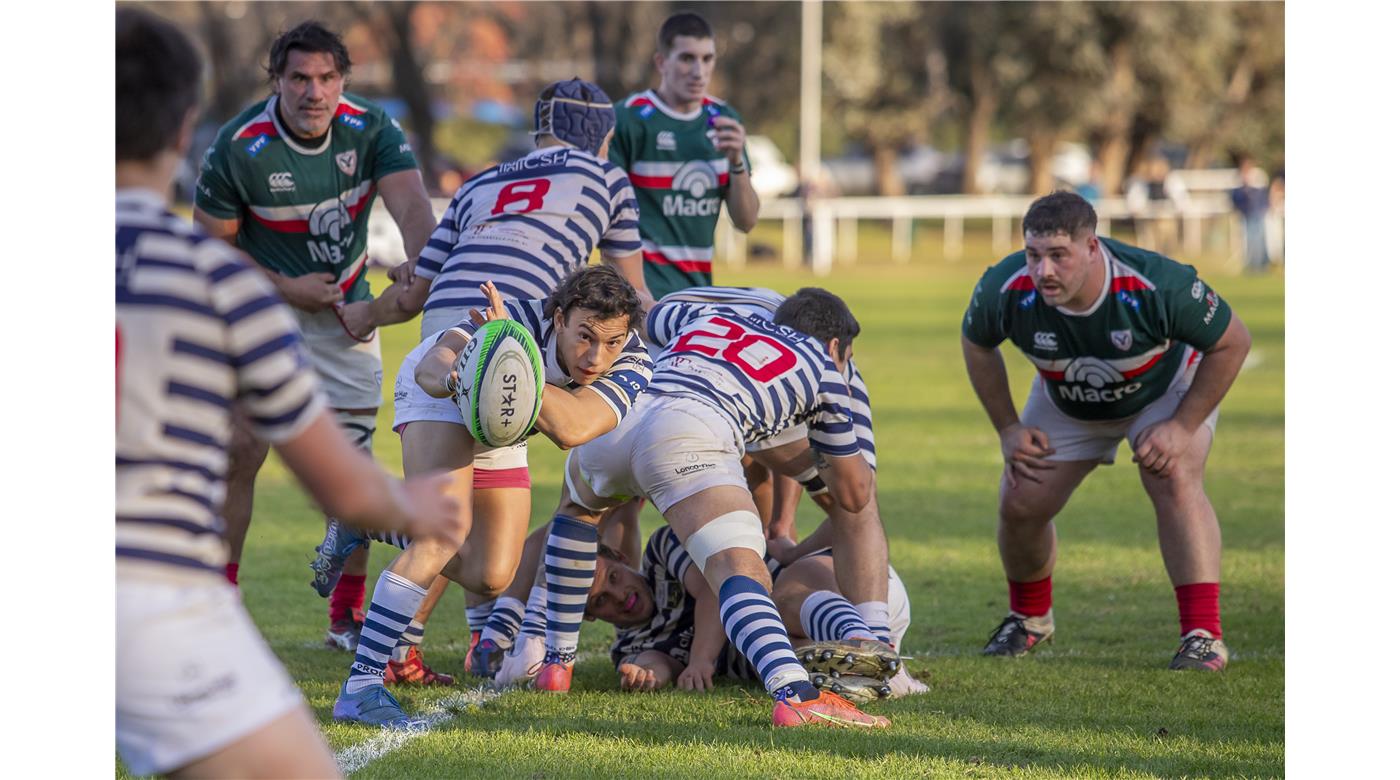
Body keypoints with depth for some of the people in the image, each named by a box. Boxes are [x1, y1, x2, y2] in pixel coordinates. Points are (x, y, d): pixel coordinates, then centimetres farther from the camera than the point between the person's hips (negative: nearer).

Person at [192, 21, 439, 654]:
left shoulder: (371, 130, -15)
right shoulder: (239, 148, -20)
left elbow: (411, 205, -29)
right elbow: (212, 242, -9)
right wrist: (287, 289, -17)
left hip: (345, 311, 2)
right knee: (241, 452, -11)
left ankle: (348, 615, 12)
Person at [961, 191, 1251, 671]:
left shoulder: (1157, 285, -41)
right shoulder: (1006, 290, -32)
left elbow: (1232, 342, -23)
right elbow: (976, 343, -6)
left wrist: (1183, 426, -25)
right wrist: (1008, 428, -7)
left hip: (1167, 389, -3)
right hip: (1066, 405, 3)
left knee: (1176, 482, -28)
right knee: (1020, 505, -3)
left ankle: (1204, 636, -25)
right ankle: (1030, 617, 28)